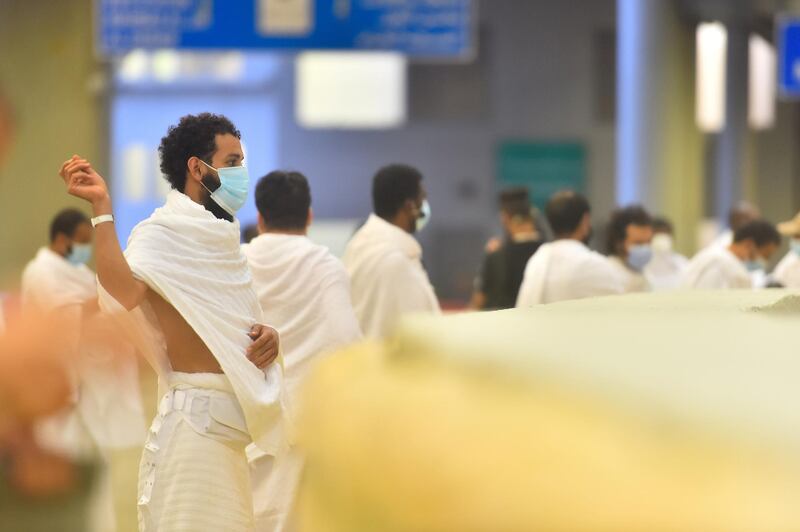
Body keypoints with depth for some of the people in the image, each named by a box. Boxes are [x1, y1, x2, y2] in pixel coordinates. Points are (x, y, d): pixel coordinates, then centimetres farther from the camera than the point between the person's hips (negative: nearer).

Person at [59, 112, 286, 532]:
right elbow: (126, 291, -31)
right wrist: (101, 208, -32)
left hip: (230, 426, 9)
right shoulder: (161, 233, -10)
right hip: (195, 418, -9)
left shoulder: (221, 238, 17)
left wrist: (268, 339, 2)